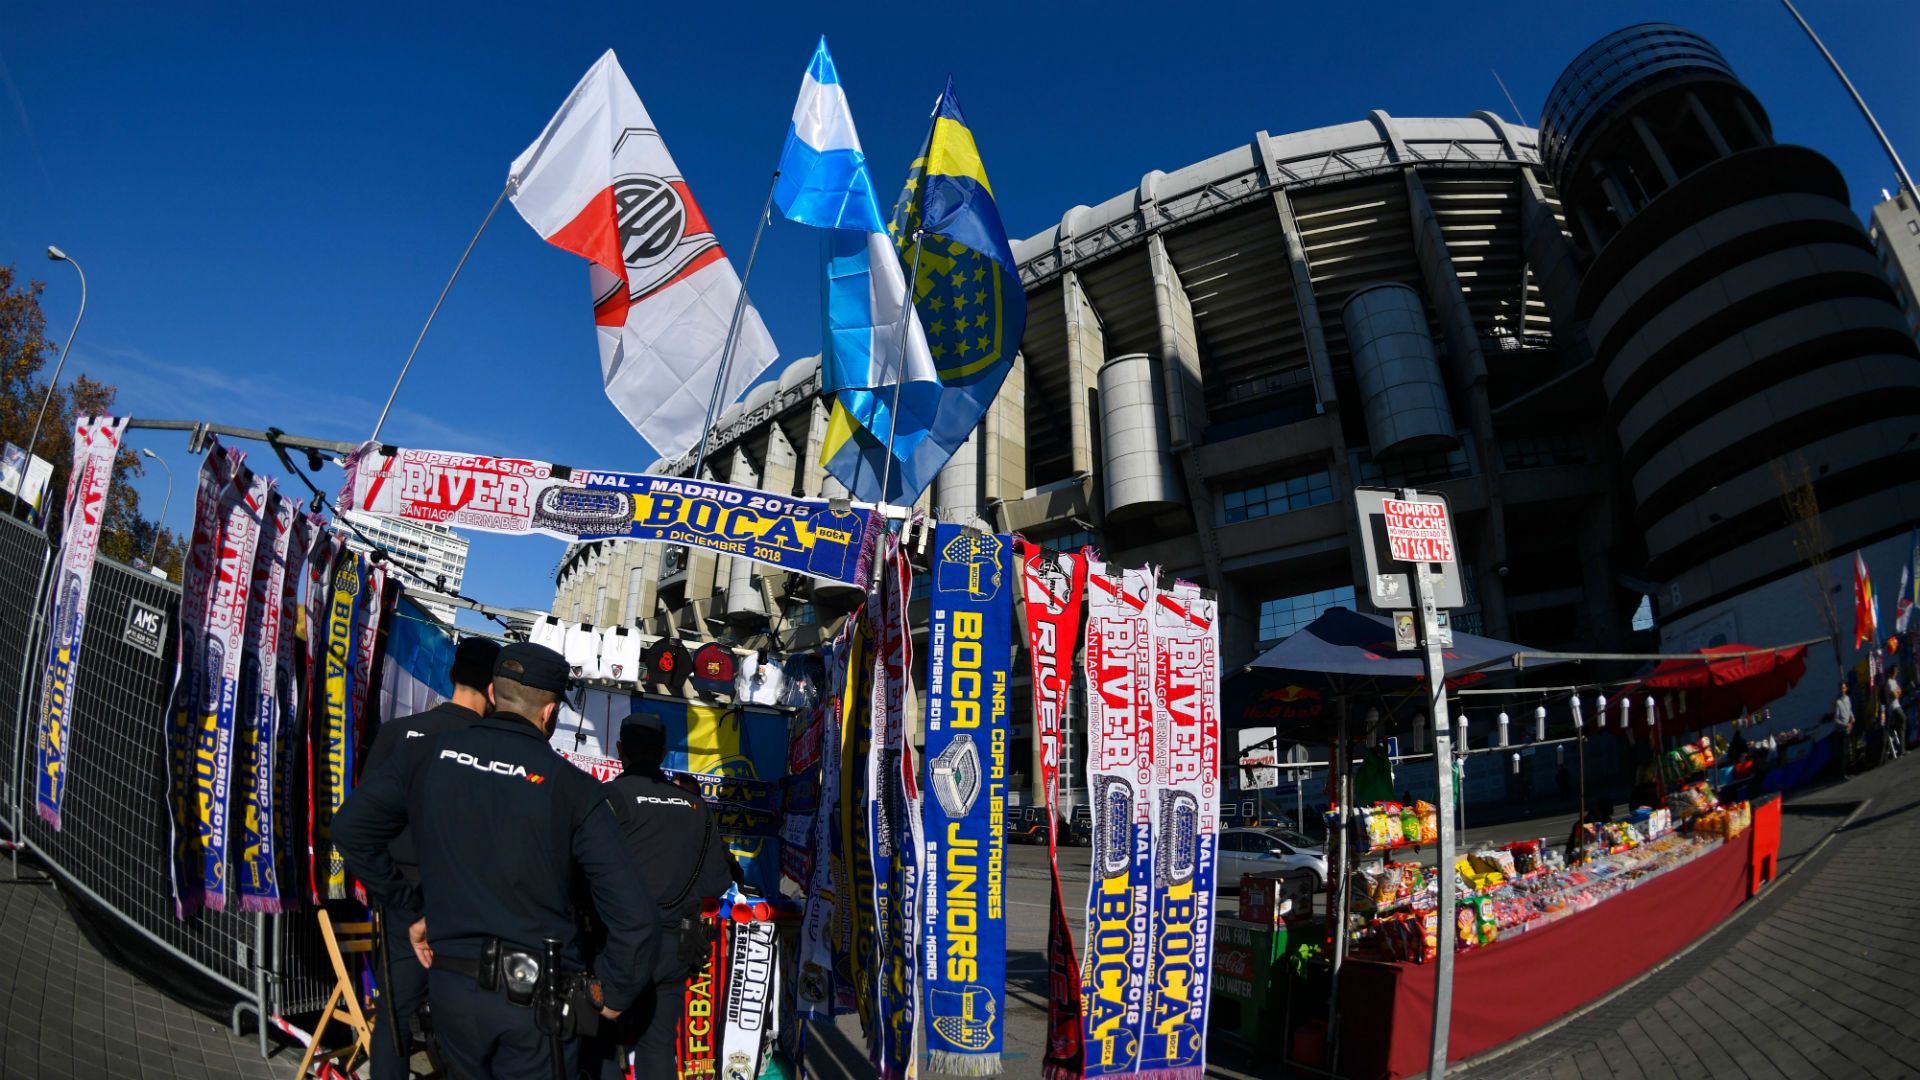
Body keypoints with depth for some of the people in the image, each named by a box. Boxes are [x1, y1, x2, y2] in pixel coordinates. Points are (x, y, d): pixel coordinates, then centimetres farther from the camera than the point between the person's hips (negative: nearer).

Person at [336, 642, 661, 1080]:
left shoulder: (426, 755, -3)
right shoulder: (571, 787, -12)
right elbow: (634, 914, -15)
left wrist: (412, 905, 10)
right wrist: (616, 995, 1)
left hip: (451, 989, 3)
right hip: (536, 997, -3)